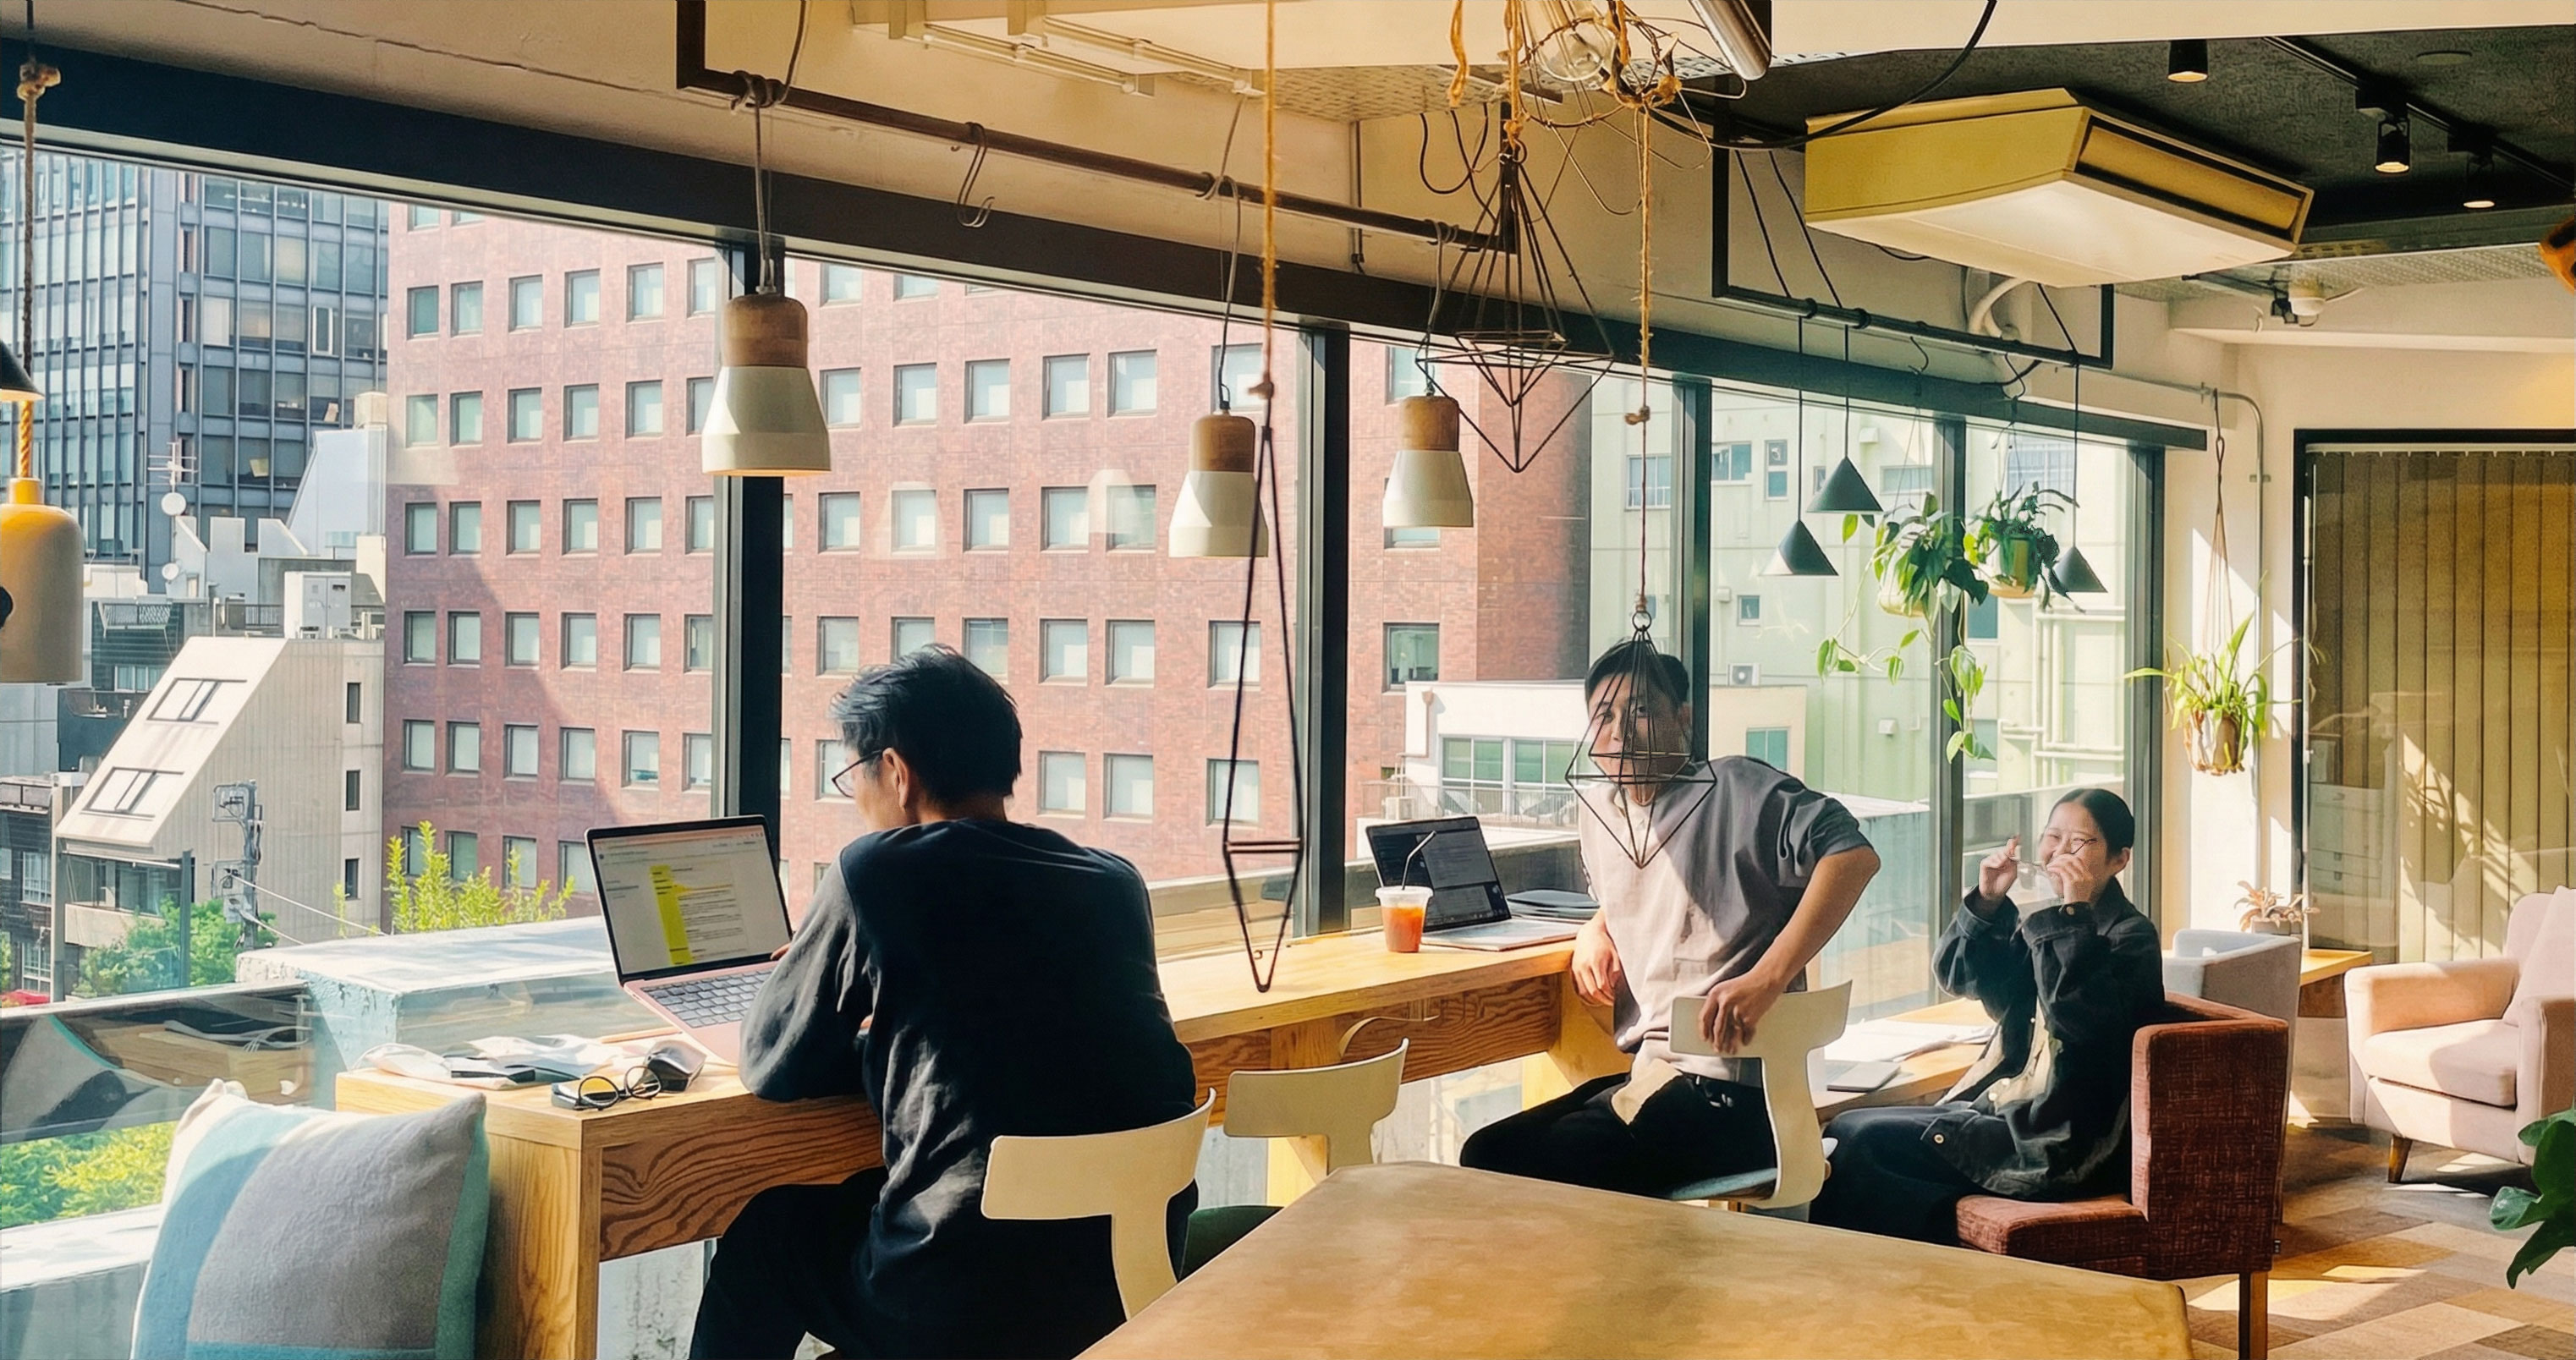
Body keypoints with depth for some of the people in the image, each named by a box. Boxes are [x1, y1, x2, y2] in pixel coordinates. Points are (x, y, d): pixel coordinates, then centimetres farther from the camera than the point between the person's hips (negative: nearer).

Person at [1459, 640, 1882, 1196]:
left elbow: (1853, 853, -24)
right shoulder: (1600, 812, 16)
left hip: (1726, 1092, -8)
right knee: (1482, 1155, -2)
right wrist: (1595, 929, 14)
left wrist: (1766, 980, -31)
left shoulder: (1734, 789, -9)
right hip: (1646, 1077, 8)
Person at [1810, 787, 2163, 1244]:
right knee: (1849, 1132, -1)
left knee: (1854, 1138, -14)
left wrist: (2074, 915, -26)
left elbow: (2079, 1017, -27)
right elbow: (1960, 974, 10)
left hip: (2058, 1147, -9)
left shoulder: (2132, 937, -10)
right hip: (2013, 1111, 9)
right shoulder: (2052, 921, 13)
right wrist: (1987, 902, -5)